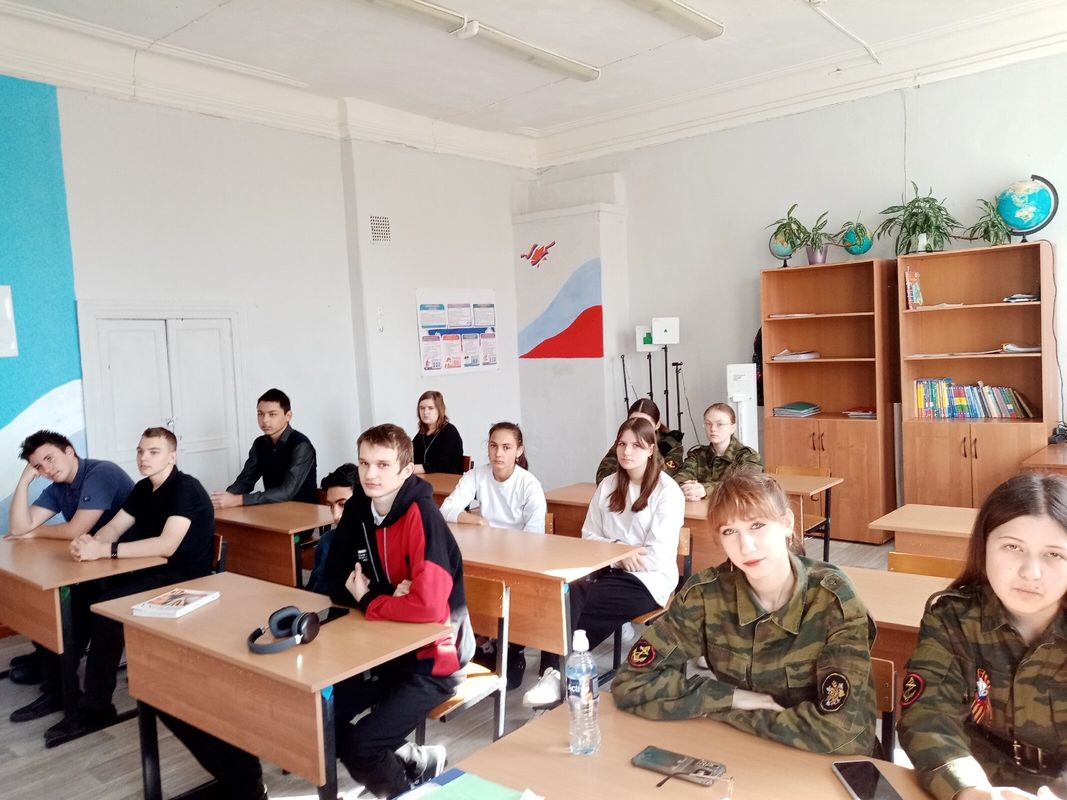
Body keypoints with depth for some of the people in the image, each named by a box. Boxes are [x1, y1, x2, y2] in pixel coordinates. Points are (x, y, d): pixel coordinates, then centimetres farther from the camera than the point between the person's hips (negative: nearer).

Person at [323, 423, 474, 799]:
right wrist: (389, 596, -16)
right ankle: (409, 760, 16)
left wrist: (367, 601, -16)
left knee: (357, 747, -18)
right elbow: (336, 582, 3)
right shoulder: (357, 509, -2)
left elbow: (428, 605, -34)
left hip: (430, 656, -7)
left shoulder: (422, 516, -24)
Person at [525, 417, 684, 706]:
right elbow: (588, 536, 11)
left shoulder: (667, 491, -7)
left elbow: (657, 556, -14)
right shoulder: (608, 485, 11)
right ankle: (554, 672, -28)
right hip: (609, 572, 5)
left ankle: (557, 669, -11)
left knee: (571, 604, -26)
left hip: (648, 581, -5)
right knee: (566, 596, -28)